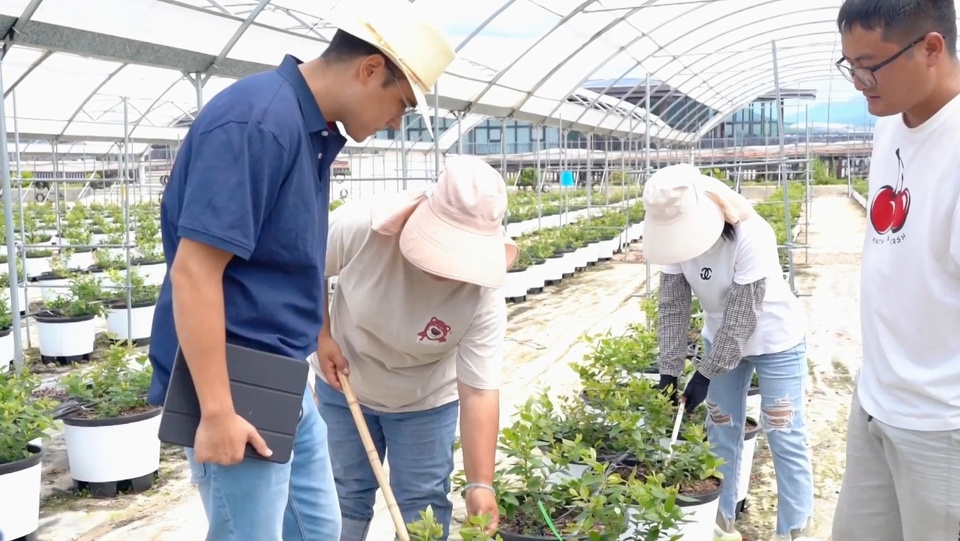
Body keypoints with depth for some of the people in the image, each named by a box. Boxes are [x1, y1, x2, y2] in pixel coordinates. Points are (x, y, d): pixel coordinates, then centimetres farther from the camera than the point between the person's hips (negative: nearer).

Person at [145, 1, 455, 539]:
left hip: (284, 381, 10)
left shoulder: (316, 128, 8)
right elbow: (194, 271, -25)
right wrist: (217, 412, -24)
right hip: (237, 387, -9)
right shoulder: (256, 121, -21)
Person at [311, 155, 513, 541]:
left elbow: (479, 392, -29)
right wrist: (322, 336, -17)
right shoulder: (358, 225, -32)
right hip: (345, 385, 1)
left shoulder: (483, 294, -32)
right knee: (345, 495, 12)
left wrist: (480, 484, -33)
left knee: (423, 505, 5)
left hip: (426, 400, 0)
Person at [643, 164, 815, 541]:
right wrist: (668, 371, -14)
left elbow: (742, 317, -29)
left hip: (774, 341, -6)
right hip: (721, 339, 6)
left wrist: (705, 374, -25)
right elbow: (673, 306, -10)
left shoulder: (750, 237, -33)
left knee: (785, 437, 0)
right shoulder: (677, 236, -16)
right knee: (721, 433, 11)